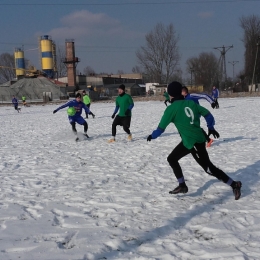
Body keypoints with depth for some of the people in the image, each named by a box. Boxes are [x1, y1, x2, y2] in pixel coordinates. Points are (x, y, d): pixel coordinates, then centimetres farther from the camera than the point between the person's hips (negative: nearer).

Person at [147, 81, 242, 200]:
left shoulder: (171, 109, -10)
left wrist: (152, 136, 14)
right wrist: (211, 128, 29)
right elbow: (207, 114, 13)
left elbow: (161, 128, -6)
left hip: (193, 142, -8)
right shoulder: (191, 103, 8)